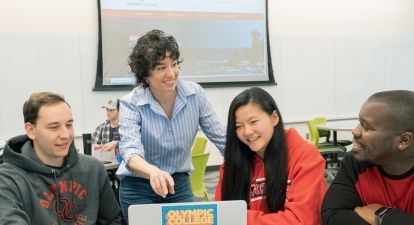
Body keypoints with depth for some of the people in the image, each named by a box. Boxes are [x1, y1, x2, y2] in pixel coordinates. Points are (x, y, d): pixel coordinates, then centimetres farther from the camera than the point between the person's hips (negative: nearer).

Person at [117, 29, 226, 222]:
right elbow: (130, 151, -32)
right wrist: (153, 172, -53)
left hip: (180, 184, 3)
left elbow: (221, 138, -3)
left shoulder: (195, 94, -10)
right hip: (138, 187, -2)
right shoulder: (131, 104, -18)